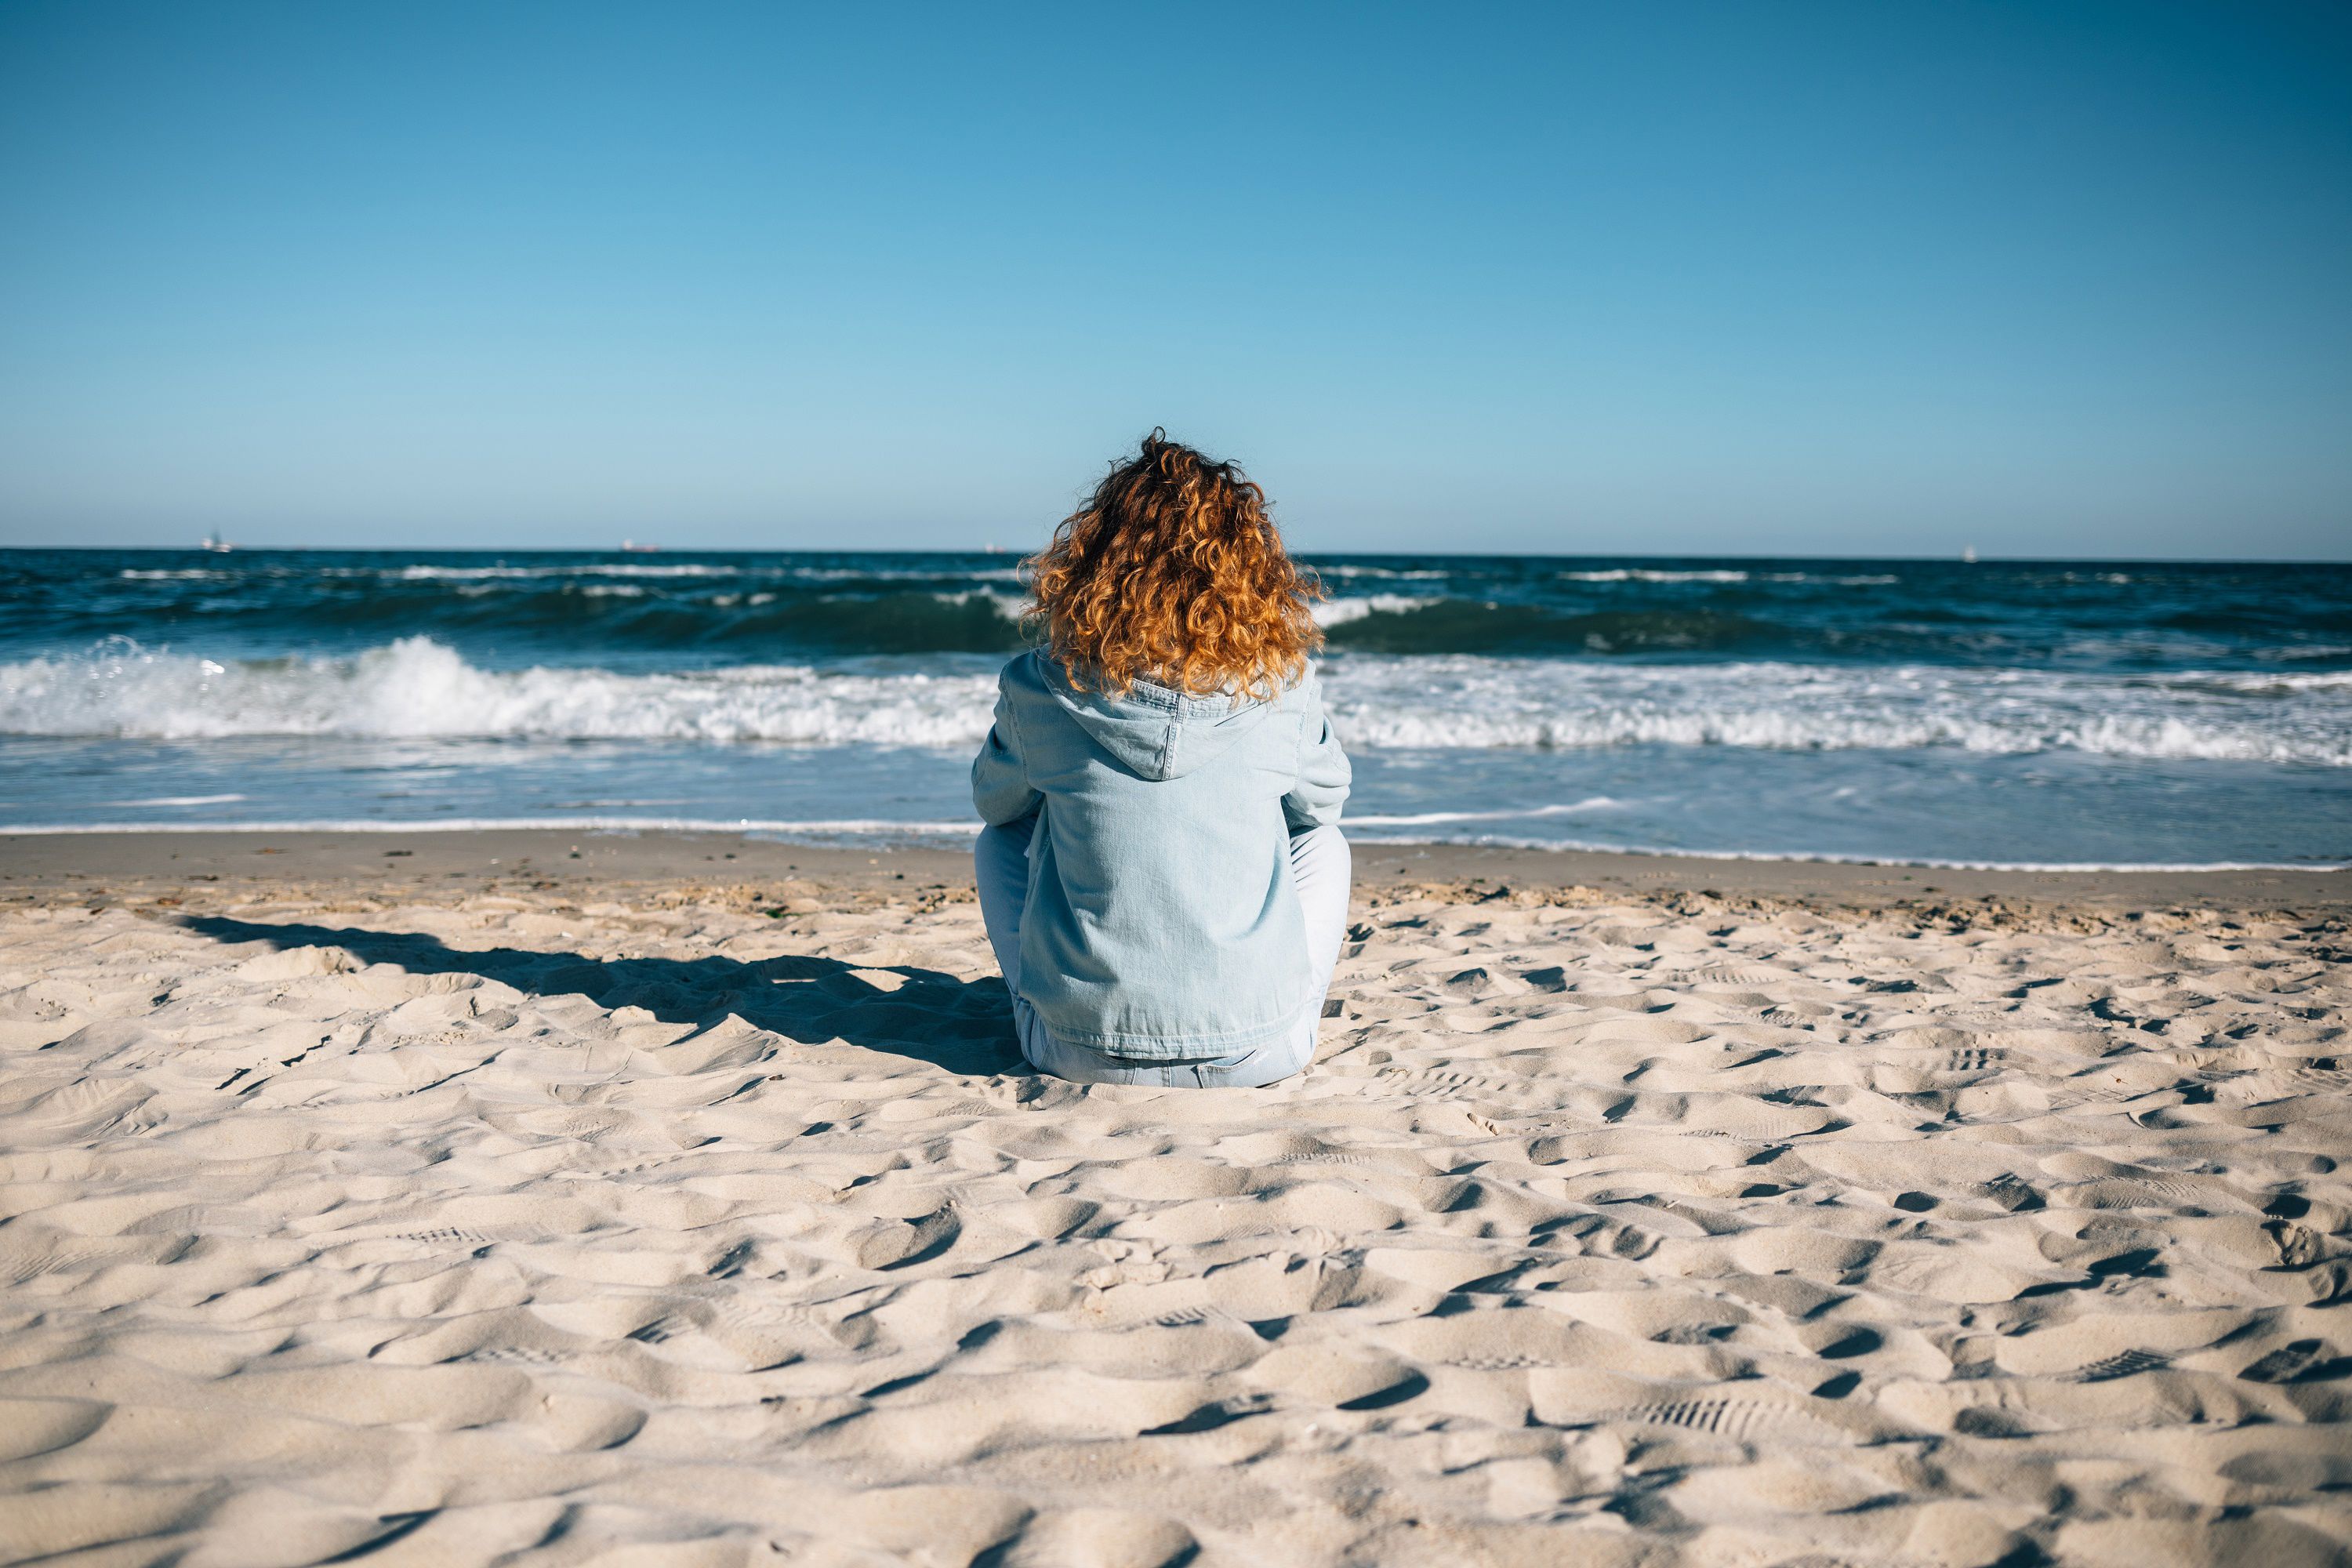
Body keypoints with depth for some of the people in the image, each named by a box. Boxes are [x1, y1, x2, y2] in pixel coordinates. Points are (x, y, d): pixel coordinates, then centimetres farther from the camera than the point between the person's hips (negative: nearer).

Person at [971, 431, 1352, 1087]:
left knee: (1002, 841, 26)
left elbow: (995, 802, 14)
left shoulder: (1041, 687, -7)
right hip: (1255, 1053, 0)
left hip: (1083, 1053, 0)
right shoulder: (1282, 684, -6)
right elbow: (1323, 801, 15)